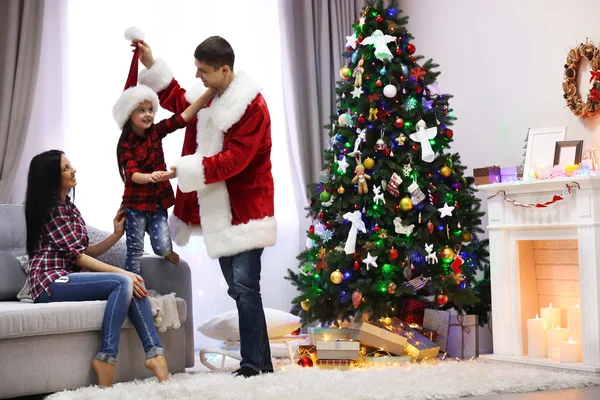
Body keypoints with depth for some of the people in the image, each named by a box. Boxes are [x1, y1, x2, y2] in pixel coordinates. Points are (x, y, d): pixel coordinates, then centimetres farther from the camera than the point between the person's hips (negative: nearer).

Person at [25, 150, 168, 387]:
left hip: (68, 277, 8)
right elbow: (77, 255, -14)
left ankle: (154, 352, -24)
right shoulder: (52, 208, -8)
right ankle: (106, 358, -28)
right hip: (51, 281, -8)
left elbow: (84, 252, 15)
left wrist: (116, 235, 5)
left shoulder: (69, 208, 22)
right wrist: (121, 272, -17)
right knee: (123, 282, -26)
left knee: (132, 284, -13)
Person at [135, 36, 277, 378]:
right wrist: (151, 65, 20)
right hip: (219, 211, 9)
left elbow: (234, 159, -23)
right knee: (239, 288, 10)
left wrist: (185, 170, -24)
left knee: (245, 287, -13)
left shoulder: (252, 106, -16)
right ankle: (263, 363, 16)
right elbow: (177, 100, 31)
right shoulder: (208, 99, 12)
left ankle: (253, 366, -10)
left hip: (245, 209, -9)